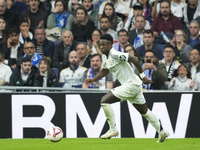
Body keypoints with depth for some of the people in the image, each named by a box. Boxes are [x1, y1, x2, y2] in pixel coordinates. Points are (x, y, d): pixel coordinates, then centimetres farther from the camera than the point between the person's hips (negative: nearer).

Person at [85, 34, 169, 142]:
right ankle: (162, 132, 30)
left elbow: (134, 59, -25)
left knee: (105, 100, -13)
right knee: (144, 111, 19)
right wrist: (93, 79, 15)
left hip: (131, 85, -10)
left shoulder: (115, 55, -20)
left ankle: (113, 130, -6)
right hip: (134, 86, 10)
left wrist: (142, 76, -23)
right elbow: (105, 71, 27)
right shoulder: (105, 57, 10)